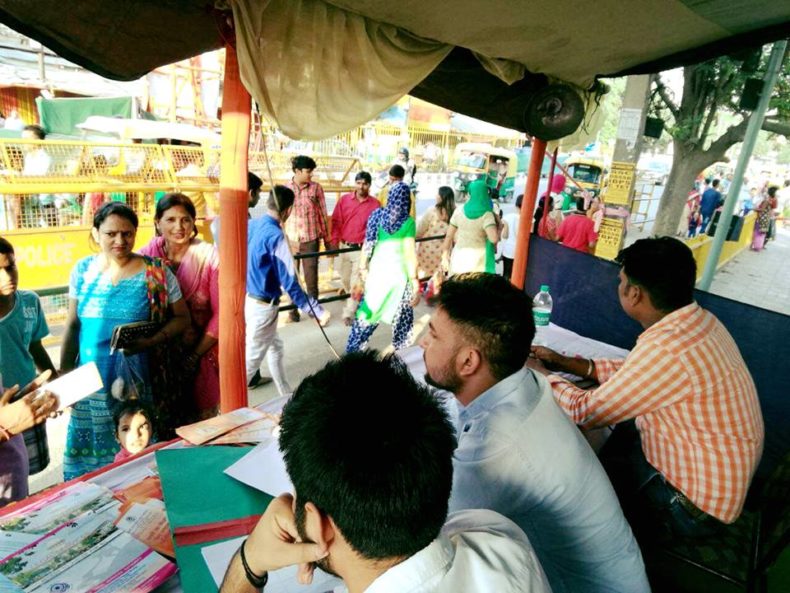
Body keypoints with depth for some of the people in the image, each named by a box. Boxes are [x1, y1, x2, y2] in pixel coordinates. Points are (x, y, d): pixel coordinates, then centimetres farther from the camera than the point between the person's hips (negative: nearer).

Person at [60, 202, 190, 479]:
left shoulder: (156, 272, -7)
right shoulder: (83, 269, 4)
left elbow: (181, 318, -1)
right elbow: (72, 325, 10)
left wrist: (151, 342, -18)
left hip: (138, 382, -3)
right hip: (91, 381, 3)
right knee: (89, 456, 10)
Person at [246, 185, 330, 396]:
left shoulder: (250, 225, 1)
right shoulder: (275, 236, -22)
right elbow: (290, 283, -24)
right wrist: (318, 311, -21)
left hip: (246, 299, 9)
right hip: (262, 306, -9)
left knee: (274, 347, 23)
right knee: (251, 359, 4)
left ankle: (286, 395, 38)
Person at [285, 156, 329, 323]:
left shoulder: (316, 188, -1)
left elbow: (322, 214, 2)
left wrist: (326, 239, 3)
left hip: (310, 239, -1)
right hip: (290, 240, 1)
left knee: (311, 276, 6)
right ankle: (293, 309, 23)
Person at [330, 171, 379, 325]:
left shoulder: (375, 204, -5)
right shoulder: (344, 199, 0)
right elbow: (336, 222, 2)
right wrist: (334, 242, -5)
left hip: (362, 249, -3)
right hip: (344, 247, 3)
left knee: (356, 282, -3)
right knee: (345, 279, 17)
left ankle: (349, 313, 5)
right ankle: (353, 301, 43)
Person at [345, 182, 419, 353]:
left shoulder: (377, 215, 2)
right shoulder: (408, 222, -7)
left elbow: (367, 244, 2)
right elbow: (410, 252, -11)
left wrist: (363, 267, 12)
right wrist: (414, 280, -8)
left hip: (377, 269, 3)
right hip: (399, 271, -3)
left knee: (368, 312, 14)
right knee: (402, 316, 10)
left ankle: (353, 350, 22)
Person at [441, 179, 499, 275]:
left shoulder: (459, 211, 1)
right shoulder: (487, 215, -10)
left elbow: (449, 236, 4)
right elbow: (494, 239, -23)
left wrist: (445, 255, 13)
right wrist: (497, 225, -4)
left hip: (459, 257, 3)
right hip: (478, 259, -3)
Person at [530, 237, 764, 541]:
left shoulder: (665, 348, -34)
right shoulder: (698, 320, -5)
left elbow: (585, 412, -23)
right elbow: (638, 373, 9)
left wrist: (539, 374, -6)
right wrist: (565, 362, 7)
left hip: (695, 504, -8)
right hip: (717, 476, 8)